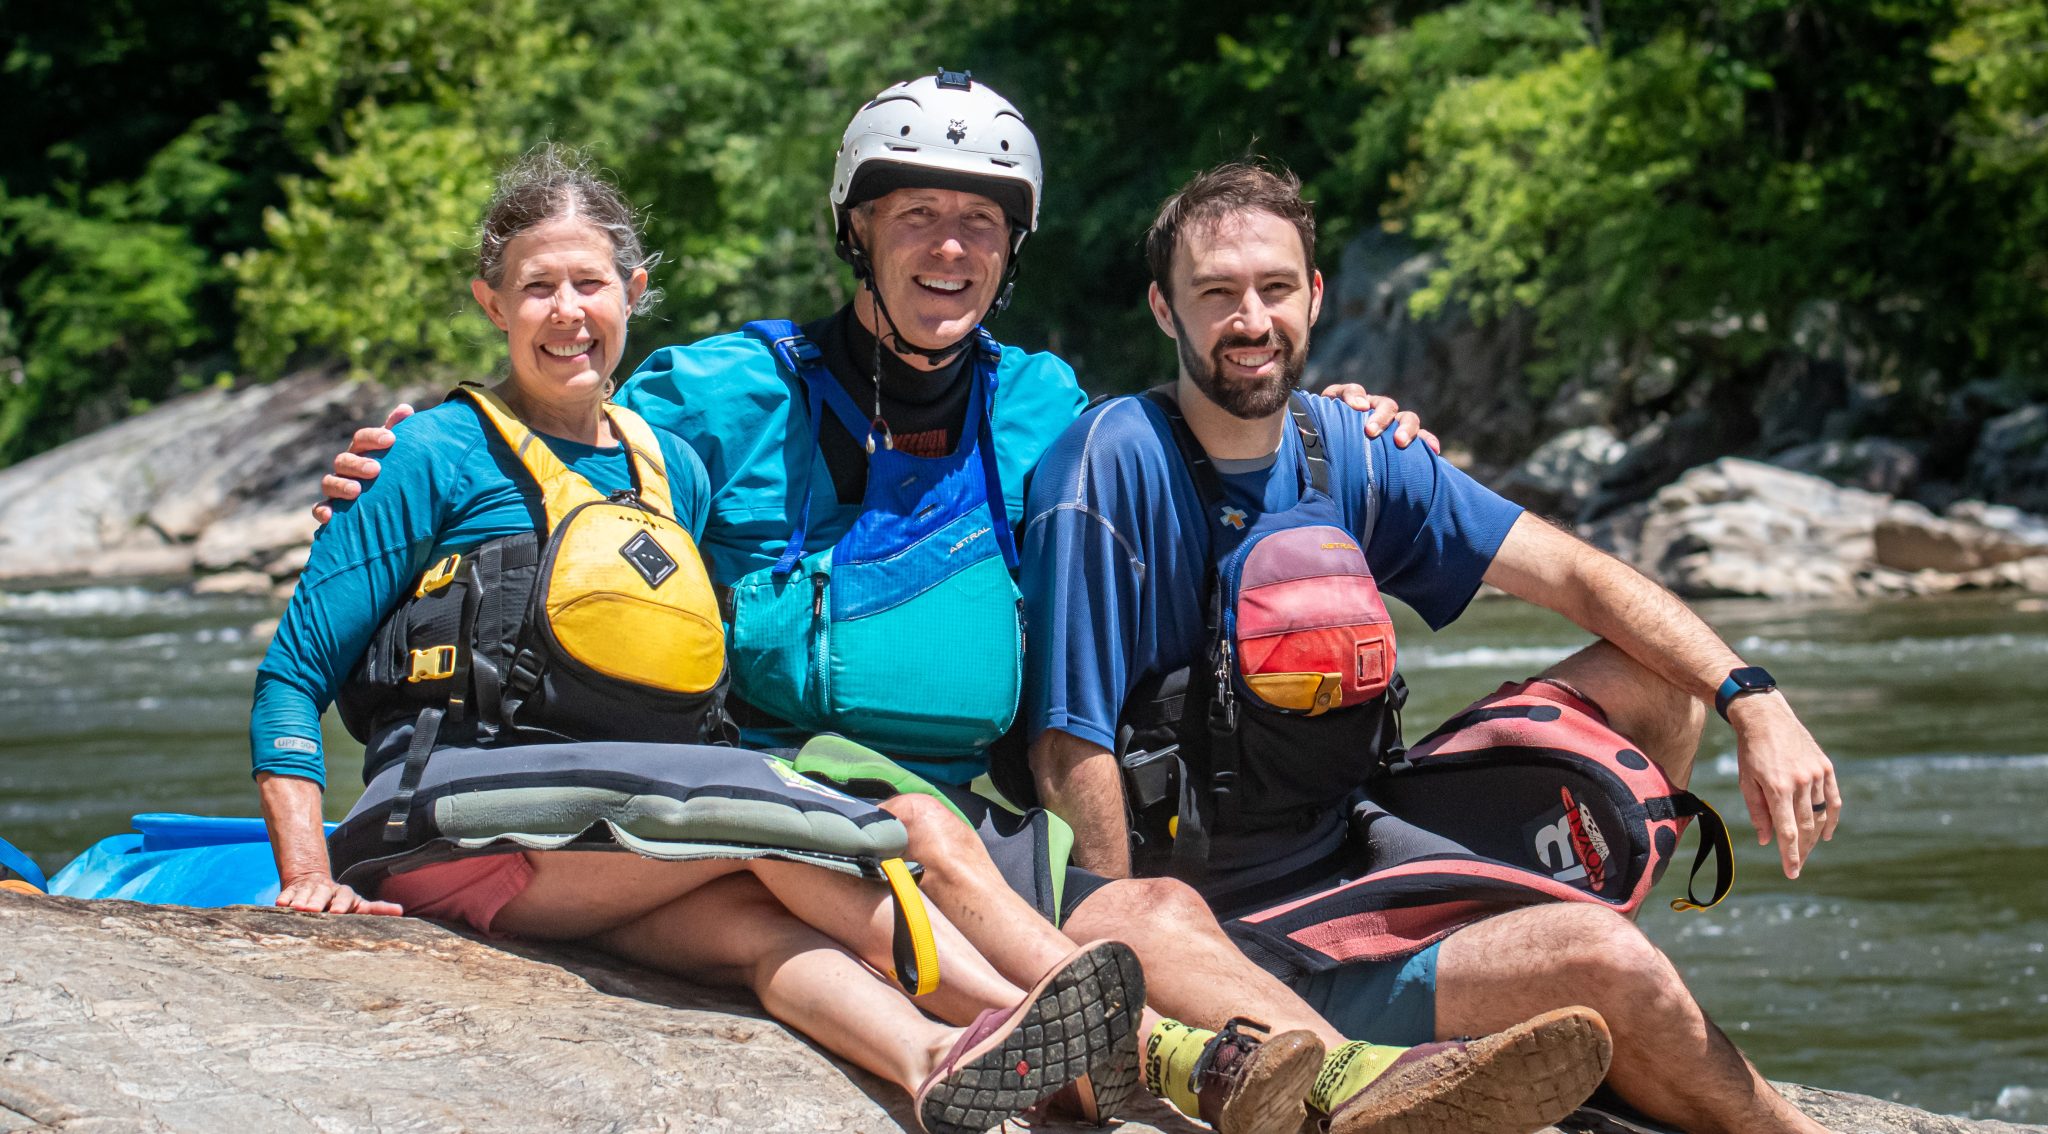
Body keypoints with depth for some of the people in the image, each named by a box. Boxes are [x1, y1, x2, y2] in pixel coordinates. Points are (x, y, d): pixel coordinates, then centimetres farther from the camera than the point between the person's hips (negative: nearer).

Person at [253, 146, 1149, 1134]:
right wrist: (309, 878, -10)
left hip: (610, 849, 4)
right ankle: (1012, 1004, -35)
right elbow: (294, 676, 2)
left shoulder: (671, 470, 21)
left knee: (755, 922, -29)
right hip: (456, 820, -4)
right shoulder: (440, 456, 4)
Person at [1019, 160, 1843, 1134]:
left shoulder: (1351, 453, 2)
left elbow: (1573, 575, 3)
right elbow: (1072, 754, -21)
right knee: (1605, 964, -22)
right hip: (1249, 936, -8)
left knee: (1654, 681, 4)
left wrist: (1752, 700, -10)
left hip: (1366, 832, 8)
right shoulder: (1114, 464, -19)